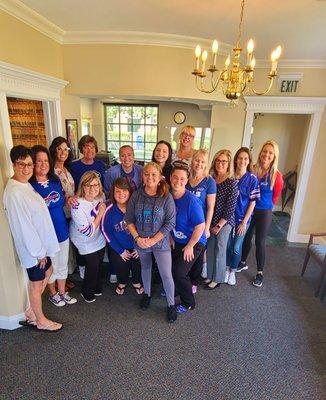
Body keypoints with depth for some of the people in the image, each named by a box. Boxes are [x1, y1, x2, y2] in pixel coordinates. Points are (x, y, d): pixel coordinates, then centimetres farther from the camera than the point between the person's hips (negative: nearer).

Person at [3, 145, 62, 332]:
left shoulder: (26, 184, 3)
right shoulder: (14, 192, -25)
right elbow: (23, 226, -24)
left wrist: (42, 248, 13)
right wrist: (39, 251, -17)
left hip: (39, 241, 9)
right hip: (32, 246, -9)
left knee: (48, 272, 24)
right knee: (37, 282, 9)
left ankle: (31, 312, 40)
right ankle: (40, 320, 33)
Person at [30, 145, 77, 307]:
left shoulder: (55, 180, 0)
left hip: (62, 230, 5)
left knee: (63, 265, 20)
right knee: (50, 267, 16)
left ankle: (63, 292, 42)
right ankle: (53, 293, 42)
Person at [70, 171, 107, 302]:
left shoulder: (101, 196, -16)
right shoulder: (77, 205, -35)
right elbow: (89, 232, -30)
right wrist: (100, 213, -29)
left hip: (100, 238, 6)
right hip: (85, 242, -5)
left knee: (99, 263, 19)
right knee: (93, 264, 3)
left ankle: (97, 288, 47)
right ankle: (86, 292, 33)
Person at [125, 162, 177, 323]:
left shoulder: (166, 197, -15)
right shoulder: (136, 195, -7)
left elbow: (170, 223, -15)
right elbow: (129, 219, -2)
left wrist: (153, 240, -17)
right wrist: (137, 238, -13)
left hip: (160, 242, -3)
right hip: (140, 242, 3)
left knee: (166, 275, 2)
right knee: (145, 268, 24)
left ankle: (171, 305, 27)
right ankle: (147, 293, 50)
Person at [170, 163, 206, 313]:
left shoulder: (191, 201, -27)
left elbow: (200, 227, -24)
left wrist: (190, 246, -16)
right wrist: (170, 237, 4)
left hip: (194, 242, -6)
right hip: (177, 241, 6)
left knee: (179, 272, -7)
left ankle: (188, 303, 20)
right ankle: (174, 288, 44)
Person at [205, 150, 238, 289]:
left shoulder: (232, 183, -14)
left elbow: (230, 208, -14)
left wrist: (219, 225, -11)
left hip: (224, 222, -5)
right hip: (210, 220, 5)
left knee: (219, 251, 9)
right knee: (210, 249, 15)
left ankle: (217, 279, 28)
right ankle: (210, 275, 35)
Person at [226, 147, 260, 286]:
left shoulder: (252, 179, -10)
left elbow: (252, 202, -7)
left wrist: (244, 222, -9)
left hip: (242, 218, -1)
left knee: (236, 247, 7)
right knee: (227, 245, 12)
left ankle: (233, 271, 31)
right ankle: (227, 269, 34)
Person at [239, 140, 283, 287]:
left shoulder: (276, 176, -13)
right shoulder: (252, 170, -7)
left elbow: (275, 197, 2)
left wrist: (264, 205, 10)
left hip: (264, 213, -2)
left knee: (260, 242, 5)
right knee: (246, 238, 18)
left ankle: (259, 273, 24)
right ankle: (243, 263, 41)